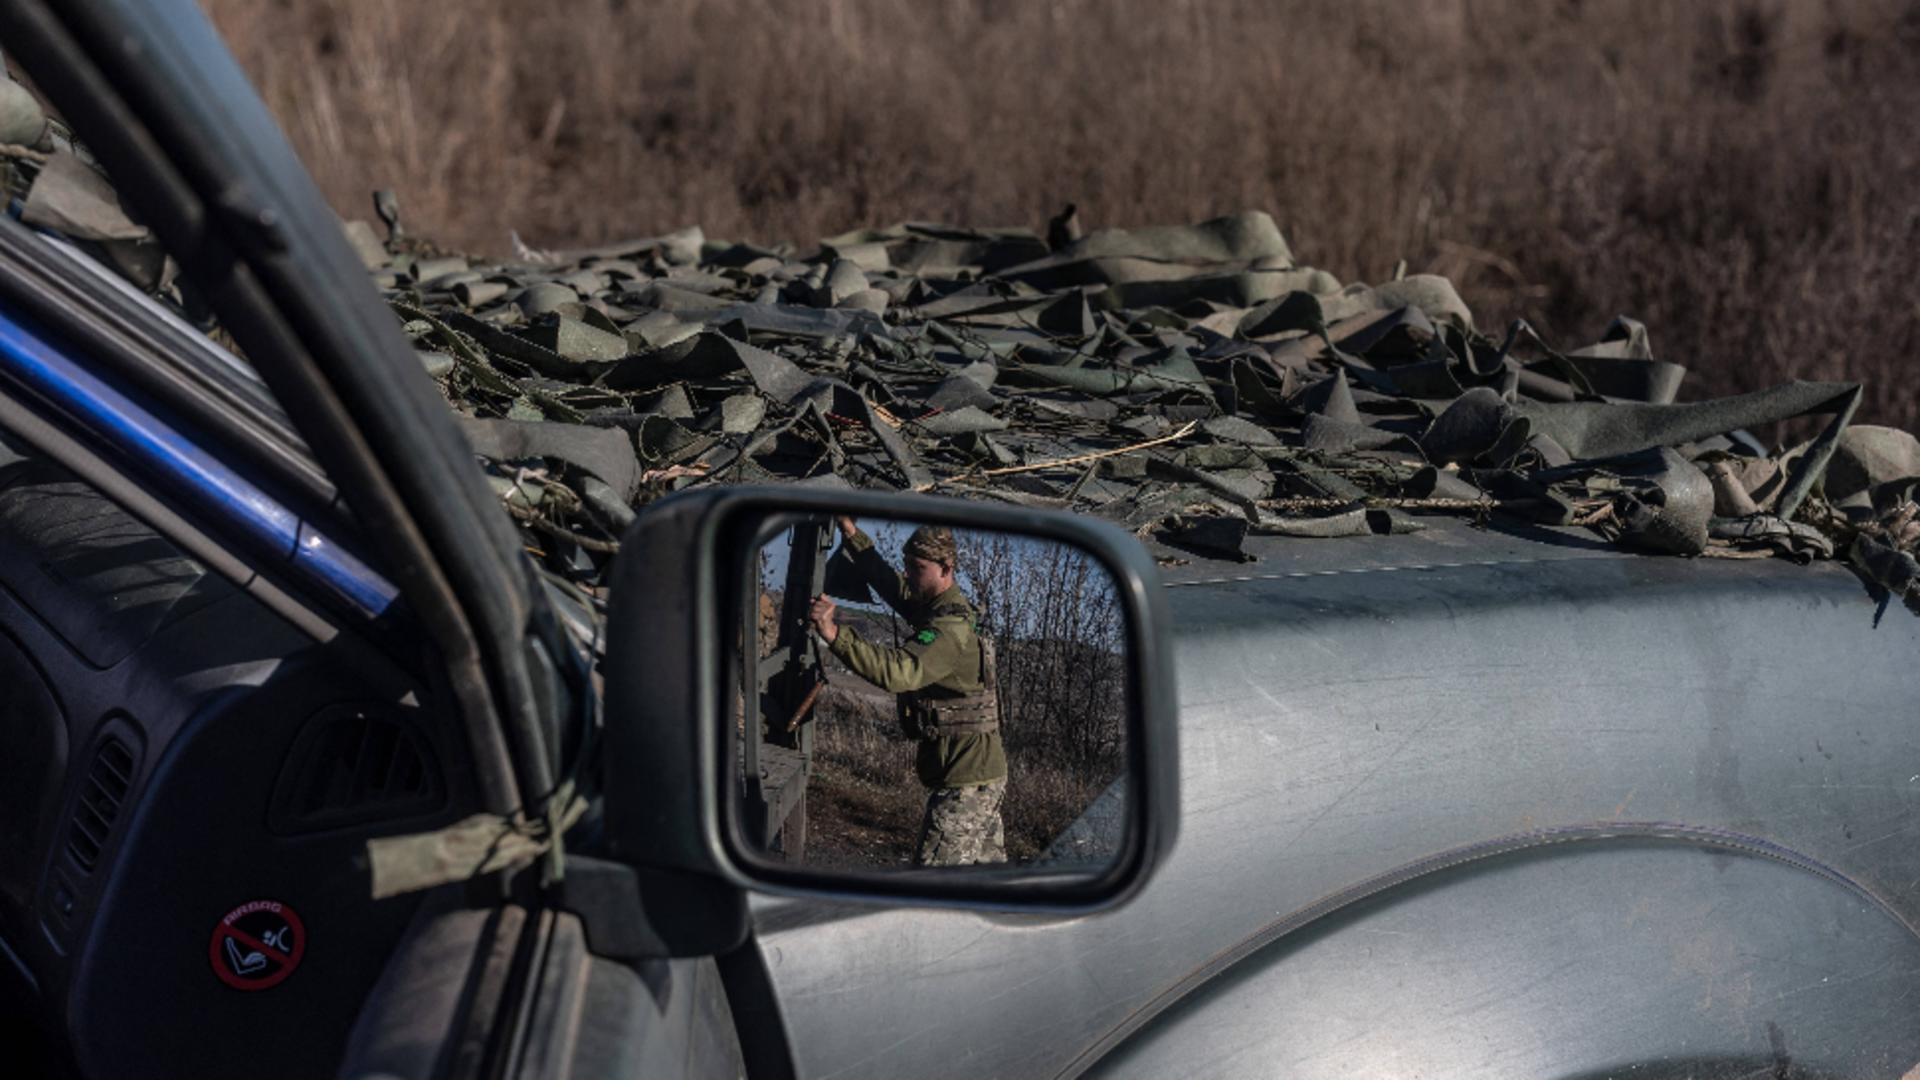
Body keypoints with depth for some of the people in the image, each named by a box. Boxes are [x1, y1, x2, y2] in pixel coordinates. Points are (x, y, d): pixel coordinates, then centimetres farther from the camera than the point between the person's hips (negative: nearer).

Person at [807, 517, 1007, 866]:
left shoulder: (950, 630, -21)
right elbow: (888, 581, 22)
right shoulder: (937, 608, 9)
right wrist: (851, 533, 15)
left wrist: (834, 634, -43)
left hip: (964, 782, -10)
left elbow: (896, 671, -37)